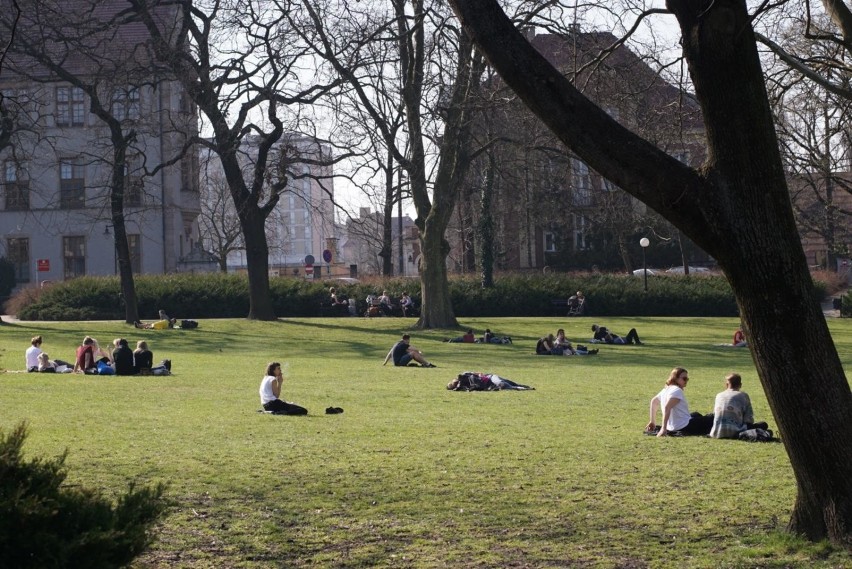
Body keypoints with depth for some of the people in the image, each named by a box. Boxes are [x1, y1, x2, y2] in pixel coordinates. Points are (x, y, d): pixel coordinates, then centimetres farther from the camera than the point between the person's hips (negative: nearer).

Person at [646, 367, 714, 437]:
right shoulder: (677, 391, -19)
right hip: (685, 427, -10)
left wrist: (653, 422, 29)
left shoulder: (666, 390, 9)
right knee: (711, 419, -3)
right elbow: (667, 408, -32)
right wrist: (664, 429, -35)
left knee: (696, 415, 33)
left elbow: (654, 401, 23)